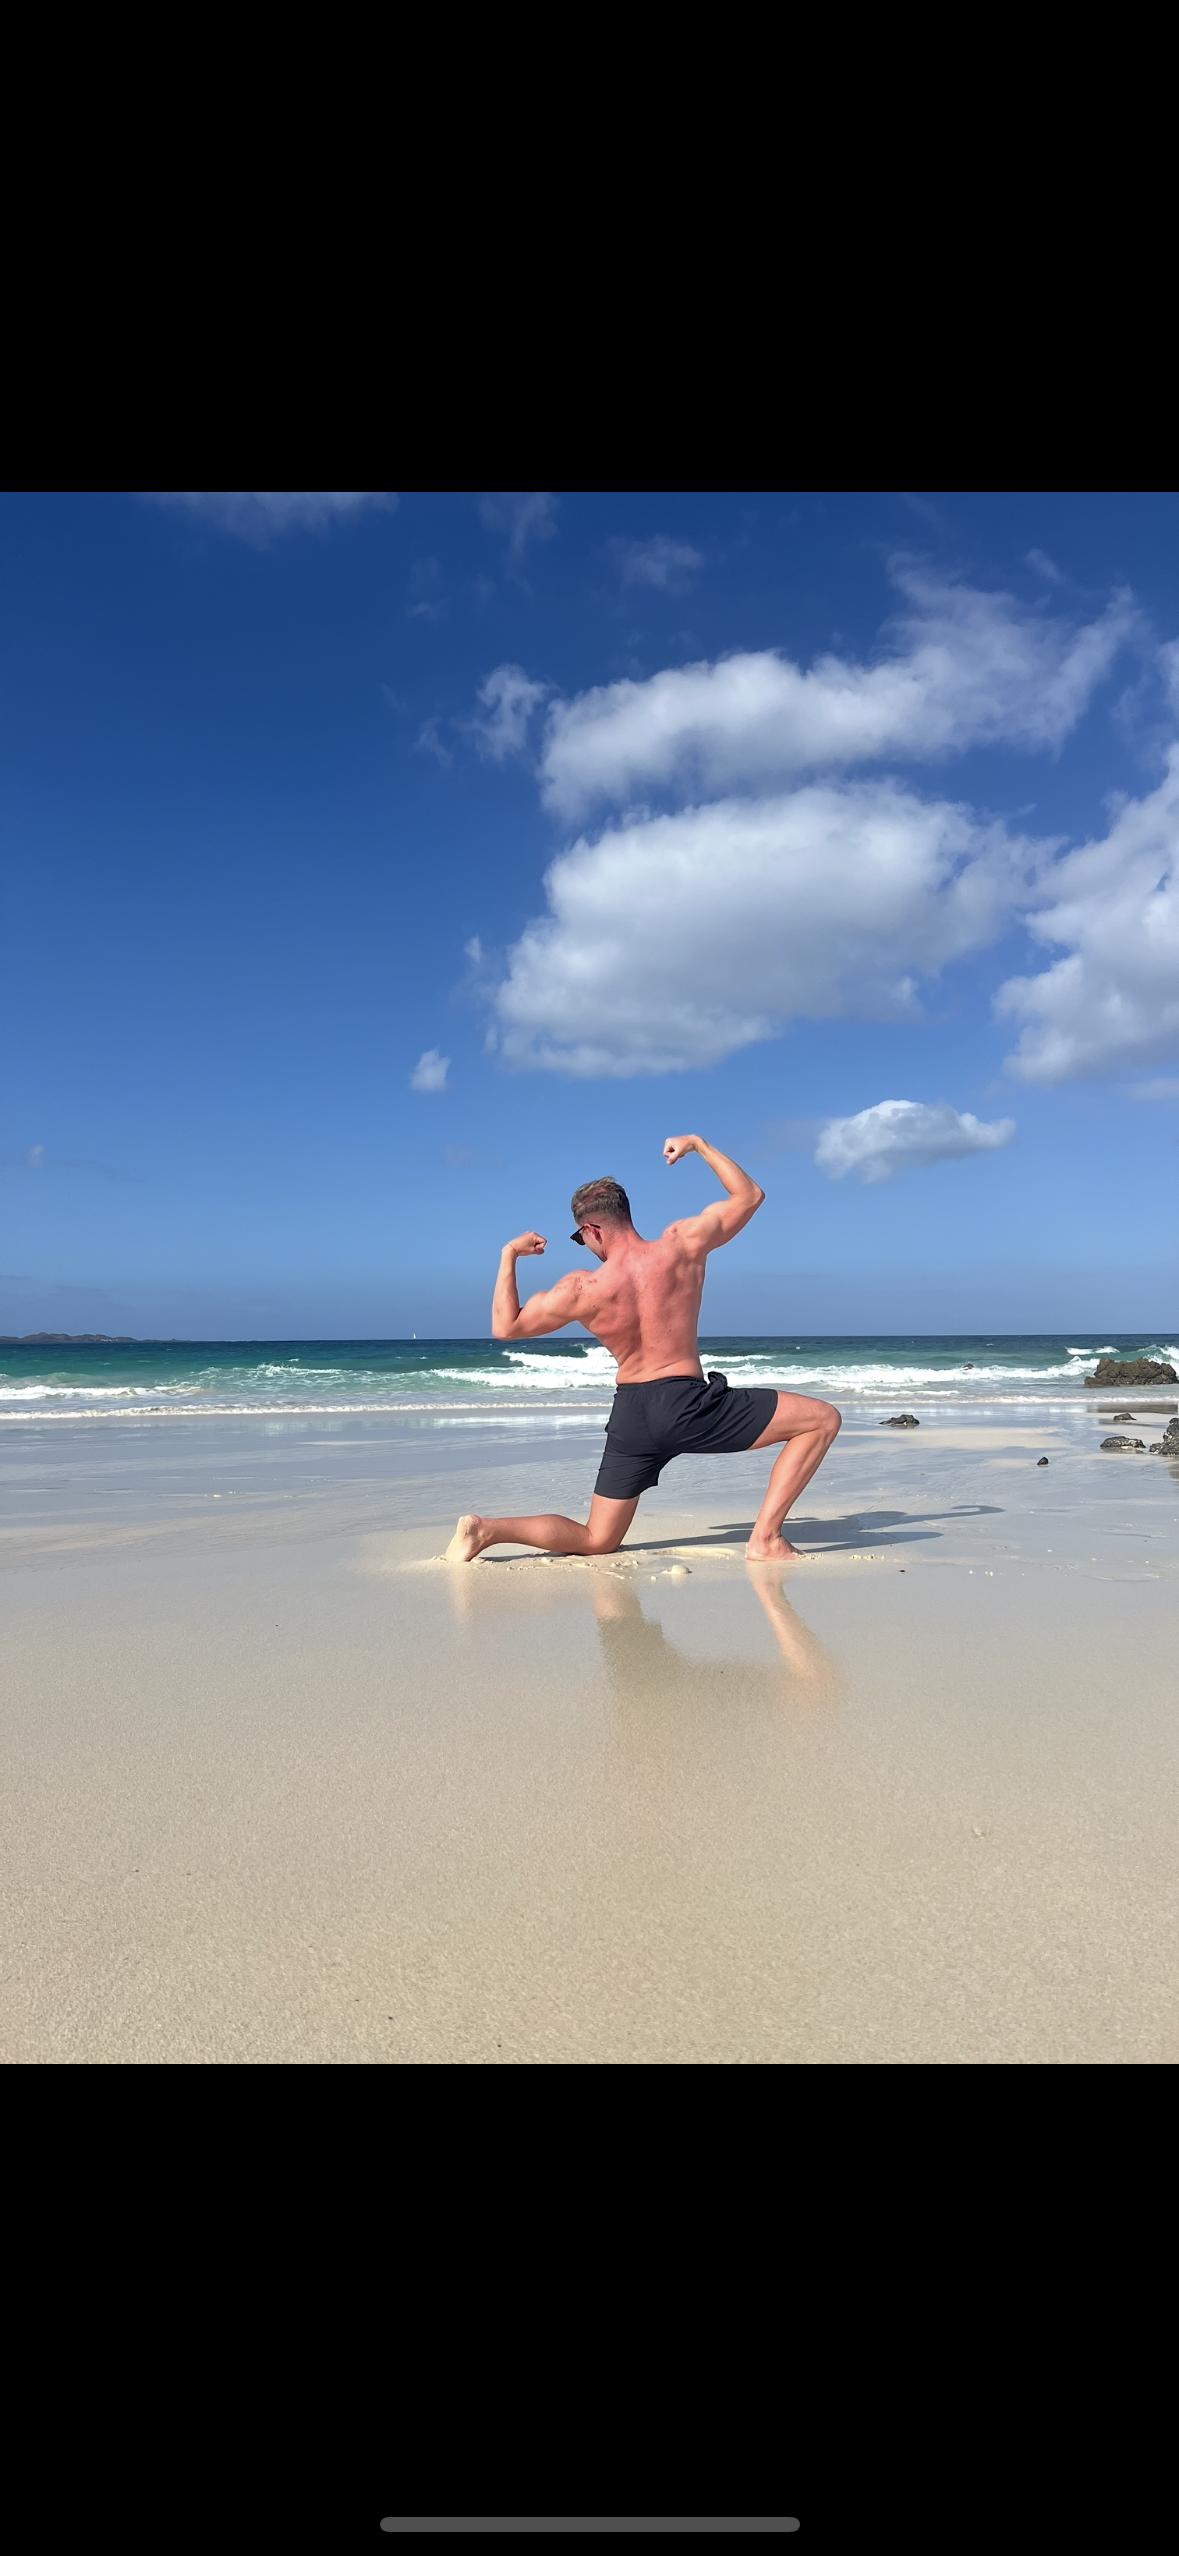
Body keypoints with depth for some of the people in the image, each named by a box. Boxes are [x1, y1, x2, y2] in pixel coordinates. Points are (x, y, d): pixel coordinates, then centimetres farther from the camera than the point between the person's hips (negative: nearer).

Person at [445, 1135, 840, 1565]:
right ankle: (765, 1538, -1)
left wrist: (508, 1256, 15)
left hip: (630, 1416, 3)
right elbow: (750, 1194, 10)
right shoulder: (683, 1244, -6)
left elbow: (505, 1327, 6)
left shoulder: (580, 1288, -5)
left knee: (595, 1543, 19)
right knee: (822, 1419, 7)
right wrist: (697, 1144, 20)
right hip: (689, 1405, -3)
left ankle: (486, 1529, -1)